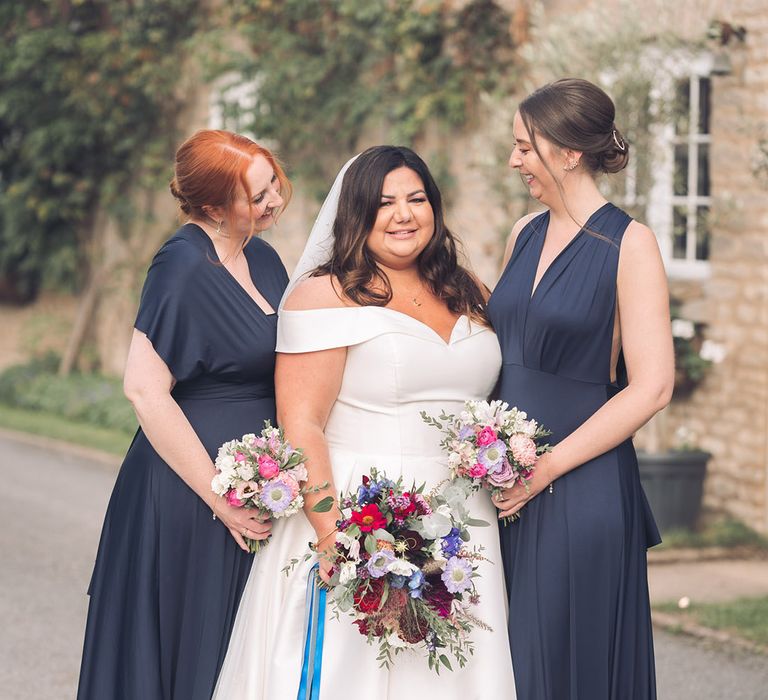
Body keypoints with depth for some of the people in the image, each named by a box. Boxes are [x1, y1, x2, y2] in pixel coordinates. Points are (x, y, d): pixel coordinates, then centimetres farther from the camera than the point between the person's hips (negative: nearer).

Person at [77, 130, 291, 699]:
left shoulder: (262, 259, 7)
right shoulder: (184, 265, -16)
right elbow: (145, 390, -21)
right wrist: (221, 498, -19)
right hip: (191, 496, -7)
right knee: (190, 653, 2)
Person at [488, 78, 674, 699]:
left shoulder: (628, 243, -8)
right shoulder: (526, 235, 10)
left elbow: (651, 387, -14)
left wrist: (546, 469, -15)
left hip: (581, 491, -6)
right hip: (507, 490, 6)